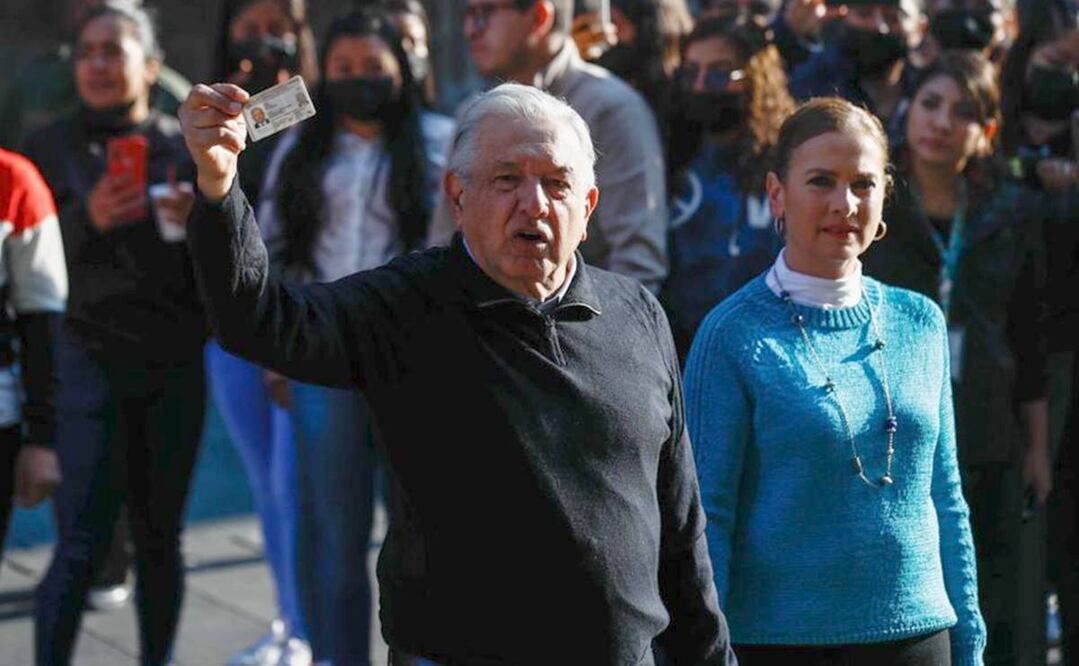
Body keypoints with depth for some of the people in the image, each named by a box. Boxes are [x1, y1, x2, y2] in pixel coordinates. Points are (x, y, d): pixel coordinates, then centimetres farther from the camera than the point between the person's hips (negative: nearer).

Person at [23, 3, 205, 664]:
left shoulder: (185, 146, 7)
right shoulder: (51, 148, 4)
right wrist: (87, 220, -18)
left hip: (175, 363, 2)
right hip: (91, 361, -2)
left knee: (160, 537, 7)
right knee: (82, 543, -8)